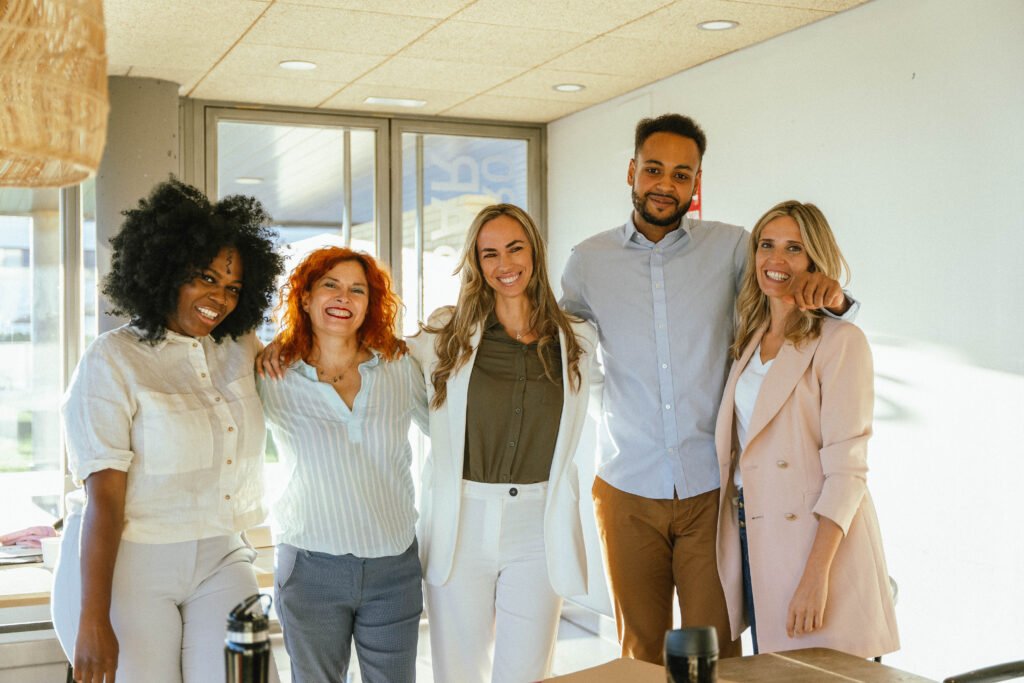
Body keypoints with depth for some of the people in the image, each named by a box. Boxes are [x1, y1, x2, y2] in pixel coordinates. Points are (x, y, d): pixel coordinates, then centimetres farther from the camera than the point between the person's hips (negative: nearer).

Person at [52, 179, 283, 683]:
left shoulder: (238, 350, 7)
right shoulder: (113, 359, -9)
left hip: (221, 560, 5)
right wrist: (93, 620, -18)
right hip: (127, 565, -4)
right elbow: (103, 495, -15)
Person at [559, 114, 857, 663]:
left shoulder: (730, 248, 0)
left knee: (716, 655, 4)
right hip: (628, 491, 1)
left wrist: (830, 295, -20)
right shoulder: (588, 261, 4)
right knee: (640, 653, 13)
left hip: (712, 489, -1)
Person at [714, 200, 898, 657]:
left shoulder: (840, 341, -9)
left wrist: (816, 573, -22)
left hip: (816, 539, -6)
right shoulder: (749, 338, 12)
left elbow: (846, 467, -15)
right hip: (753, 542, 6)